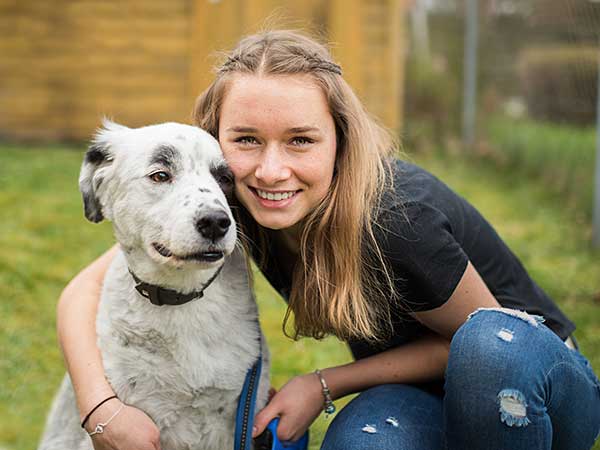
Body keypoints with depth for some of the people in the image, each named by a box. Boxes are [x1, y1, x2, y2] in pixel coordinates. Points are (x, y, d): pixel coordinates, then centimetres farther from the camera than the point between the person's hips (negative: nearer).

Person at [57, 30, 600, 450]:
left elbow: (477, 334, -15)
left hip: (532, 378, -2)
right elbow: (84, 291, -13)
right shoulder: (225, 199, -17)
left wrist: (326, 384, -22)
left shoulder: (396, 219, -33)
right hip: (410, 392, 3)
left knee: (490, 343, -38)